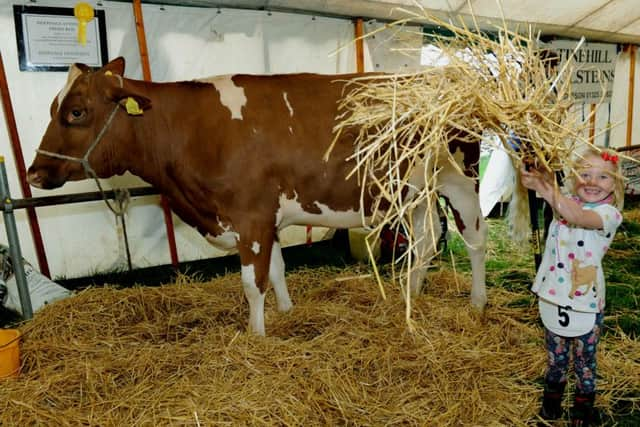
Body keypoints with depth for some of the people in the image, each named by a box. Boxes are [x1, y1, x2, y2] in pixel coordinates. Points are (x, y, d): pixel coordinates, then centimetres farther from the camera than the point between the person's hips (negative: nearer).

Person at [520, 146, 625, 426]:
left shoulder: (609, 213, -12)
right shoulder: (566, 202, 2)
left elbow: (579, 217, -35)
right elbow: (530, 179, -11)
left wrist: (548, 192, -49)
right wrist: (531, 169, -34)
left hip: (586, 299, -3)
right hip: (554, 294, 4)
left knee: (585, 359, 14)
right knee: (555, 356, 21)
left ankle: (584, 403, 36)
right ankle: (553, 394, 41)